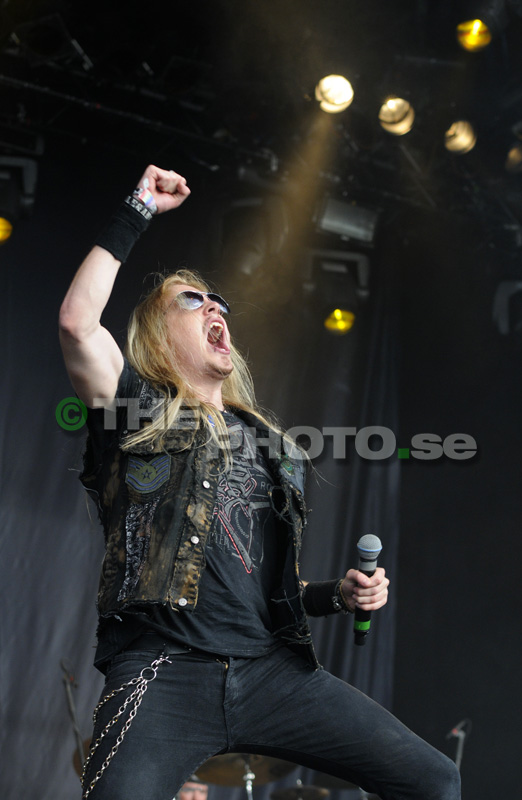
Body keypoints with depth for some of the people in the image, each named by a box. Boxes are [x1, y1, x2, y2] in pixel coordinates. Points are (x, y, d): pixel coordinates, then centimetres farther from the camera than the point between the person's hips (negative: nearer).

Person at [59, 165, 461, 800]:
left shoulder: (269, 444, 23)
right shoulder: (138, 411, 9)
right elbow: (77, 322, -10)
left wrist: (339, 594, 8)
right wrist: (136, 212, -1)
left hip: (274, 669, 5)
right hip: (164, 672, -4)